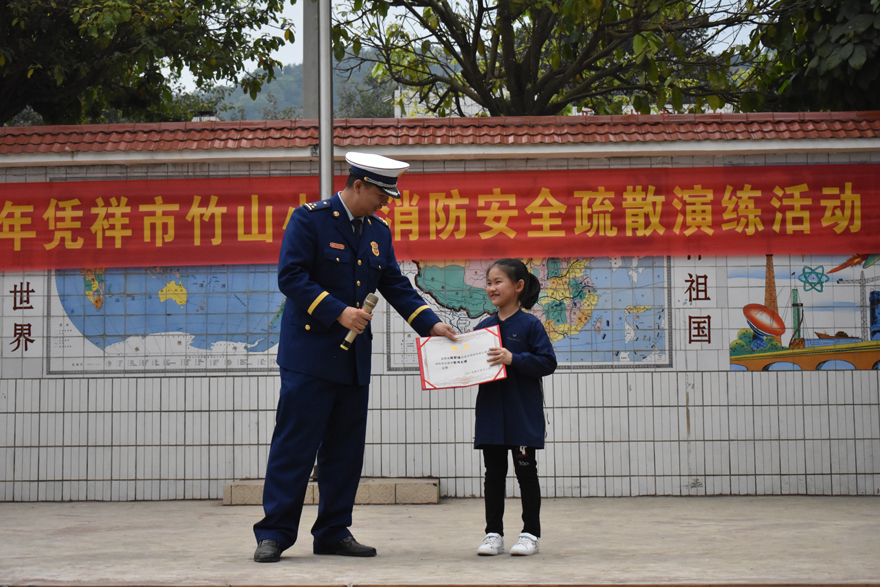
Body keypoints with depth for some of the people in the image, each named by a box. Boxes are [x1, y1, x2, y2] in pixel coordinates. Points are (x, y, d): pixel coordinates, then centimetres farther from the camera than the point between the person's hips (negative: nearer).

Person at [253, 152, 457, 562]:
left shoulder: (378, 231, 13)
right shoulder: (310, 219, -7)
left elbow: (395, 285, 15)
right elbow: (291, 276, -14)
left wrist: (430, 323, 2)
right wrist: (338, 311, -20)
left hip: (354, 359, 7)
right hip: (310, 353, -7)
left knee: (346, 448, 9)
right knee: (295, 445, -6)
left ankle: (334, 532, 17)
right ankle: (274, 534, 0)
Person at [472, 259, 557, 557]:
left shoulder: (530, 325, -7)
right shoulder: (483, 327, 9)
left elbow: (547, 362, -13)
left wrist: (513, 359, -24)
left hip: (523, 413, -5)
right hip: (490, 412, 5)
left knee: (526, 471, 3)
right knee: (493, 474, 8)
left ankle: (531, 534, 12)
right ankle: (494, 534, 15)